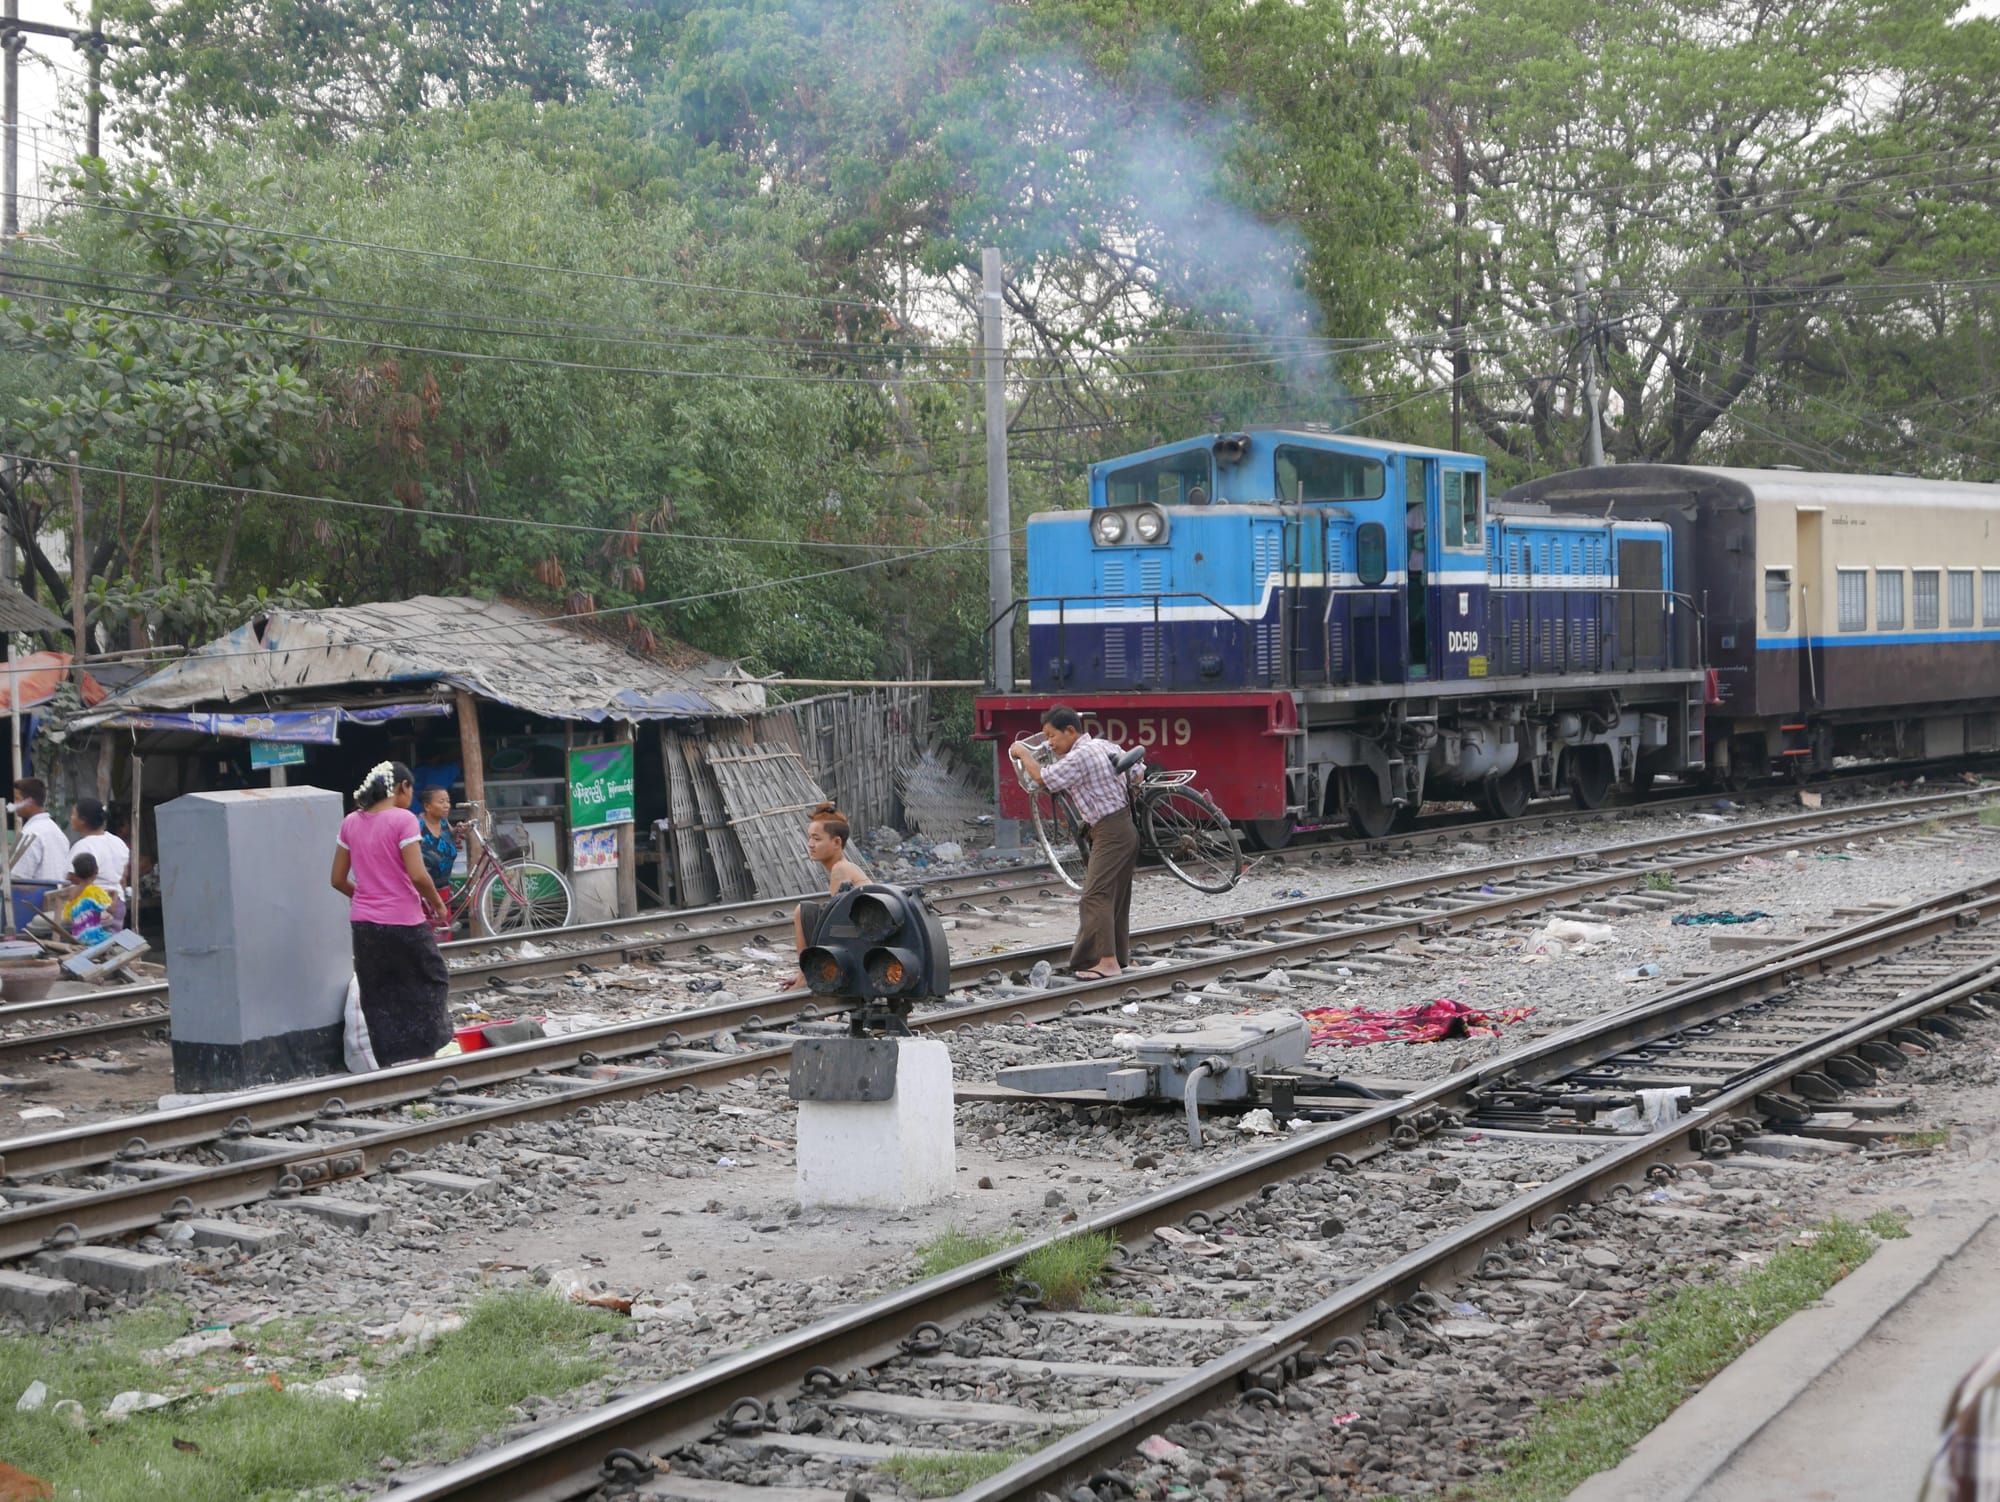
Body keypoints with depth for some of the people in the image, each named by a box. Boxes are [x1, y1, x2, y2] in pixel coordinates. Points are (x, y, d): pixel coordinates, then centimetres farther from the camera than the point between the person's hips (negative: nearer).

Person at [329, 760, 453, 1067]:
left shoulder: (351, 822, 7)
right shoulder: (403, 820, -11)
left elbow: (338, 880, 10)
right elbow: (418, 875, -18)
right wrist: (438, 904, -2)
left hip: (364, 923, 5)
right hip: (404, 921, -5)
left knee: (378, 996, 10)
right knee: (429, 984, 11)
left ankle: (389, 1064, 10)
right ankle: (424, 1052, 9)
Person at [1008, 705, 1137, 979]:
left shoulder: (1080, 756, -17)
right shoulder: (1103, 745, 11)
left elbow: (1042, 777, -15)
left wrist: (1023, 753, 0)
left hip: (1109, 831, -10)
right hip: (1125, 829, 10)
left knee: (1095, 896, -14)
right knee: (1116, 896, 15)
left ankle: (1107, 961, -22)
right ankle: (1120, 955, 21)